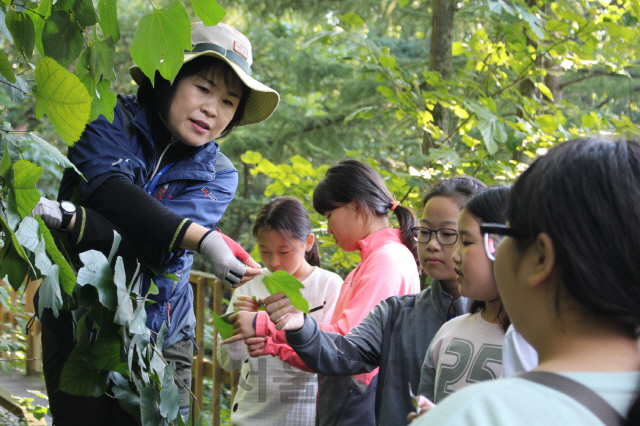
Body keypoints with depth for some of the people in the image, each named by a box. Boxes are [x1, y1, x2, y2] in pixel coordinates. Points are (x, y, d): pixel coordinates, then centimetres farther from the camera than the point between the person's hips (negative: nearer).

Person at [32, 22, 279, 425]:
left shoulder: (217, 175, 1)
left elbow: (157, 245, -17)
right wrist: (205, 240, -36)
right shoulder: (112, 119, -3)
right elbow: (108, 188, -24)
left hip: (160, 337, 2)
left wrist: (74, 222, -35)